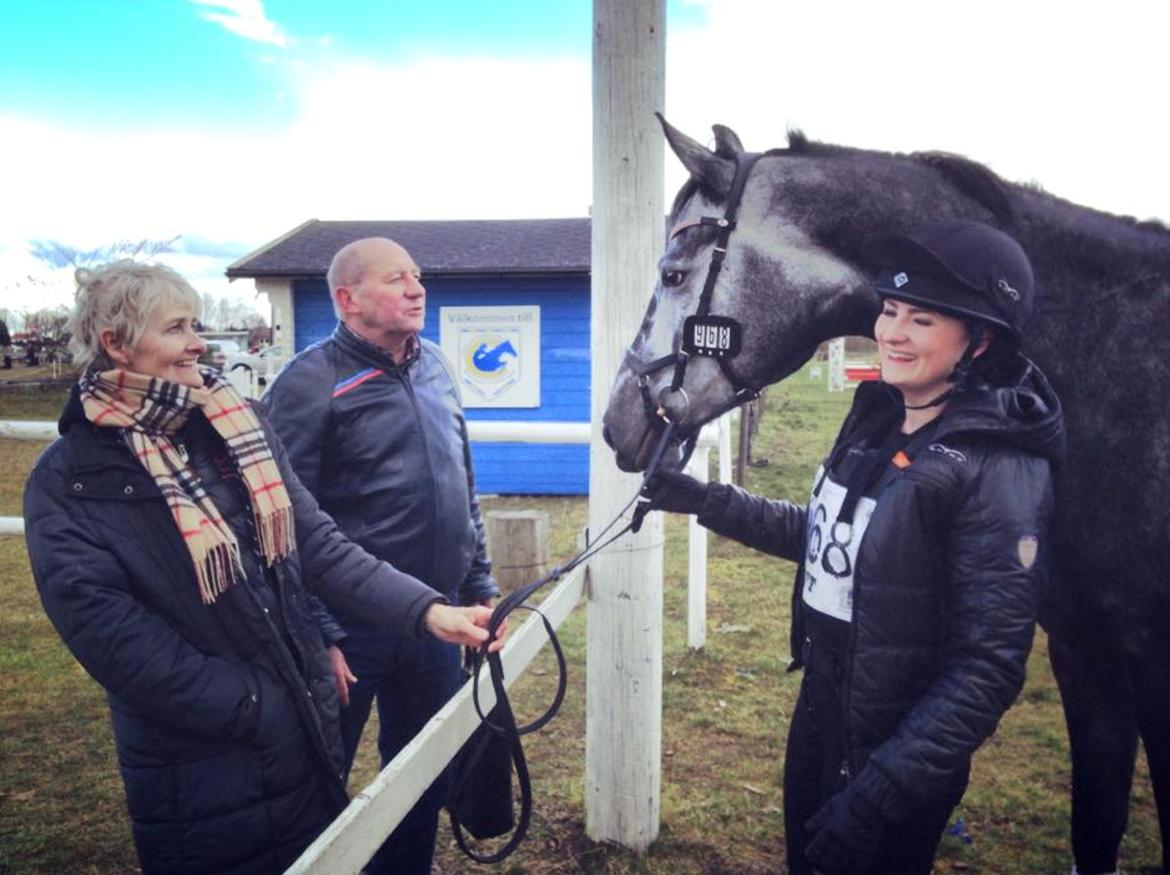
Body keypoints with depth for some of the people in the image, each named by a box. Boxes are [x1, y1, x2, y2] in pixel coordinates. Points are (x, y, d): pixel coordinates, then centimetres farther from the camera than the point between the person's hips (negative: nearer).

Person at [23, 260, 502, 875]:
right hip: (199, 772, -4)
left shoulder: (236, 426, 1)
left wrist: (427, 612, -14)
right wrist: (256, 709, -16)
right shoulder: (68, 482, -11)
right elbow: (109, 634, -16)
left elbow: (319, 546, -2)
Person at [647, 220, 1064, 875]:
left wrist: (881, 793, -24)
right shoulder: (878, 417, -1)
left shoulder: (1000, 470, -24)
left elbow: (989, 667, -24)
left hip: (895, 750, -7)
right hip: (819, 713, 7)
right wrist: (706, 501, 6)